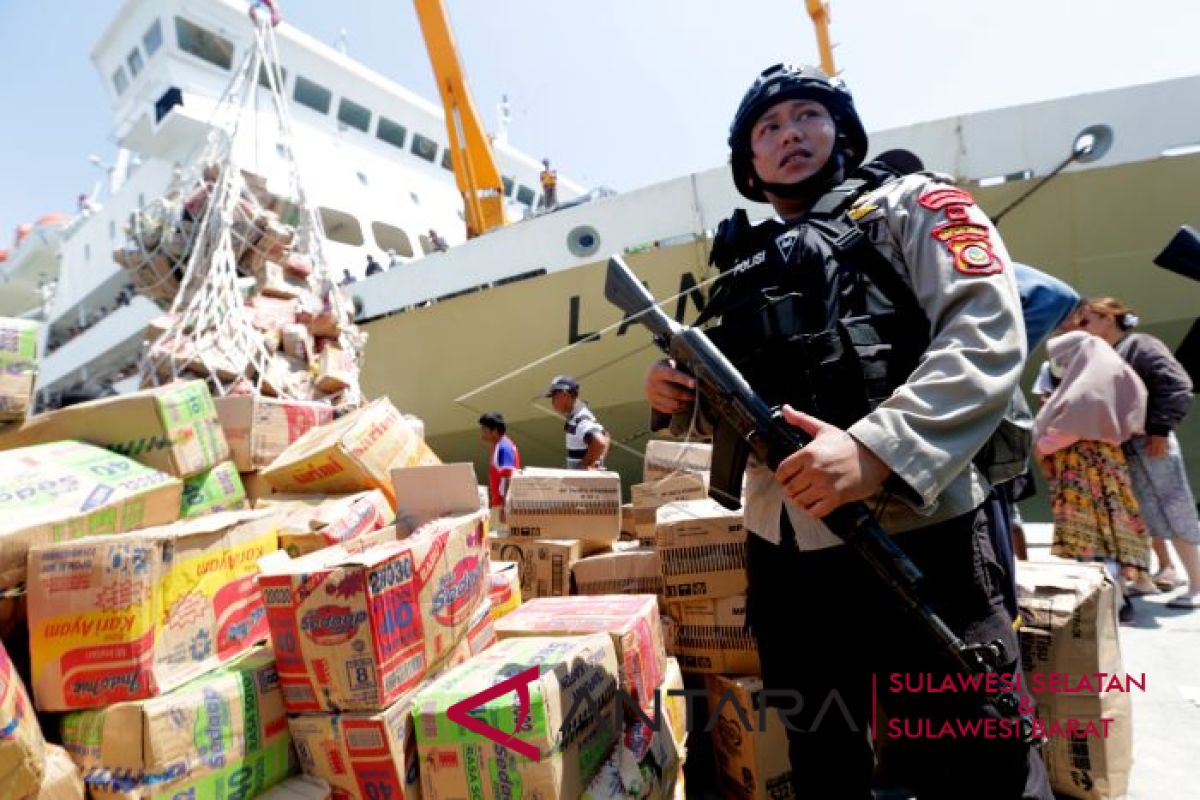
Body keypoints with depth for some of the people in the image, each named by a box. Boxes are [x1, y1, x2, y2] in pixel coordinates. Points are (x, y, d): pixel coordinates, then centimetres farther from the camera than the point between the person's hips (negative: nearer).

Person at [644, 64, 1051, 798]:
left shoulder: (909, 206, 5)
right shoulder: (742, 266, 18)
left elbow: (989, 334, -13)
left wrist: (875, 448, -27)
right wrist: (684, 398, 0)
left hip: (917, 536, -5)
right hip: (782, 551, 6)